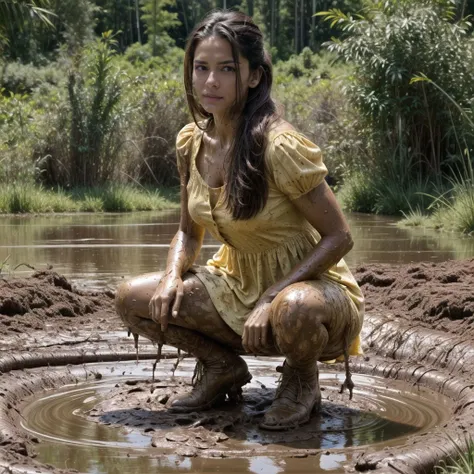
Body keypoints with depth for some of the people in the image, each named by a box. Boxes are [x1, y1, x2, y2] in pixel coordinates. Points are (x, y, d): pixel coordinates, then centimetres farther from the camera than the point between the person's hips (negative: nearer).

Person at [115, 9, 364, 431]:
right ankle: (224, 366, 12)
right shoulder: (191, 143, -3)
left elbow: (338, 237, -19)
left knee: (294, 311, -41)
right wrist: (173, 277, -11)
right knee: (133, 298, -10)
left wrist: (271, 299, -27)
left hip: (311, 286, -6)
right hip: (239, 286, 6)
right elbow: (189, 231, 11)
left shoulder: (279, 146, -24)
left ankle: (302, 379, -5)